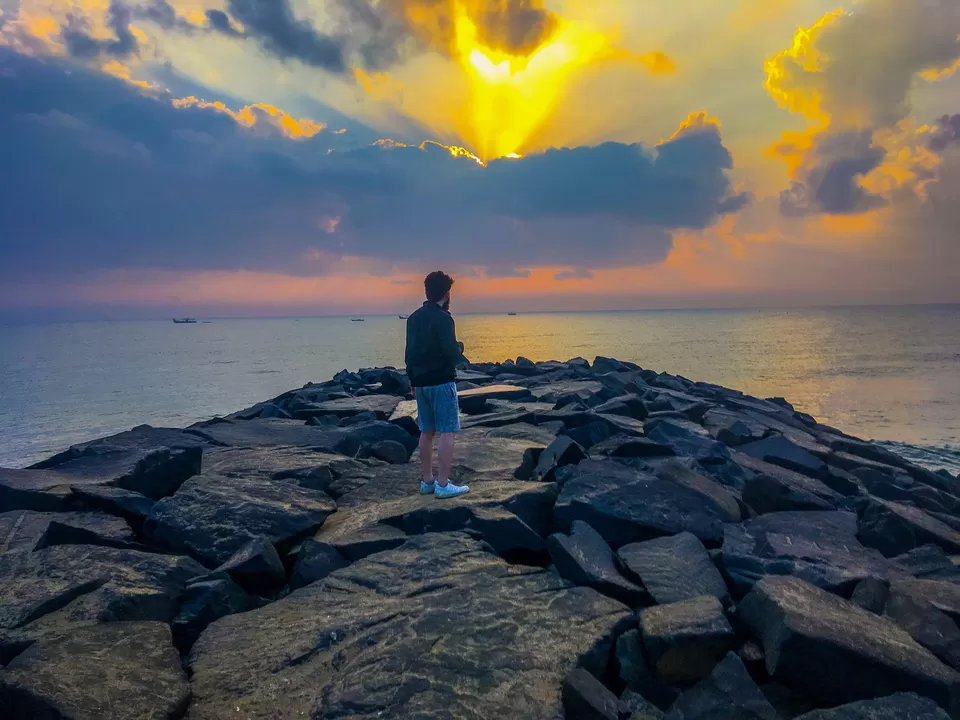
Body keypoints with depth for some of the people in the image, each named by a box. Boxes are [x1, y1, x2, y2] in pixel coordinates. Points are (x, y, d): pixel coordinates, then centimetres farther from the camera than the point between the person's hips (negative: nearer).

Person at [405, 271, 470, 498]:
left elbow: (409, 352, 14)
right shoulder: (443, 318, -14)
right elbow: (451, 353, -20)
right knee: (446, 432, -3)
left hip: (421, 382, 8)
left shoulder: (414, 318, 10)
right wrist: (460, 347, 2)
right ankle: (443, 485, -3)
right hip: (441, 382, -8)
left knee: (426, 432, 12)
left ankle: (427, 481, 18)